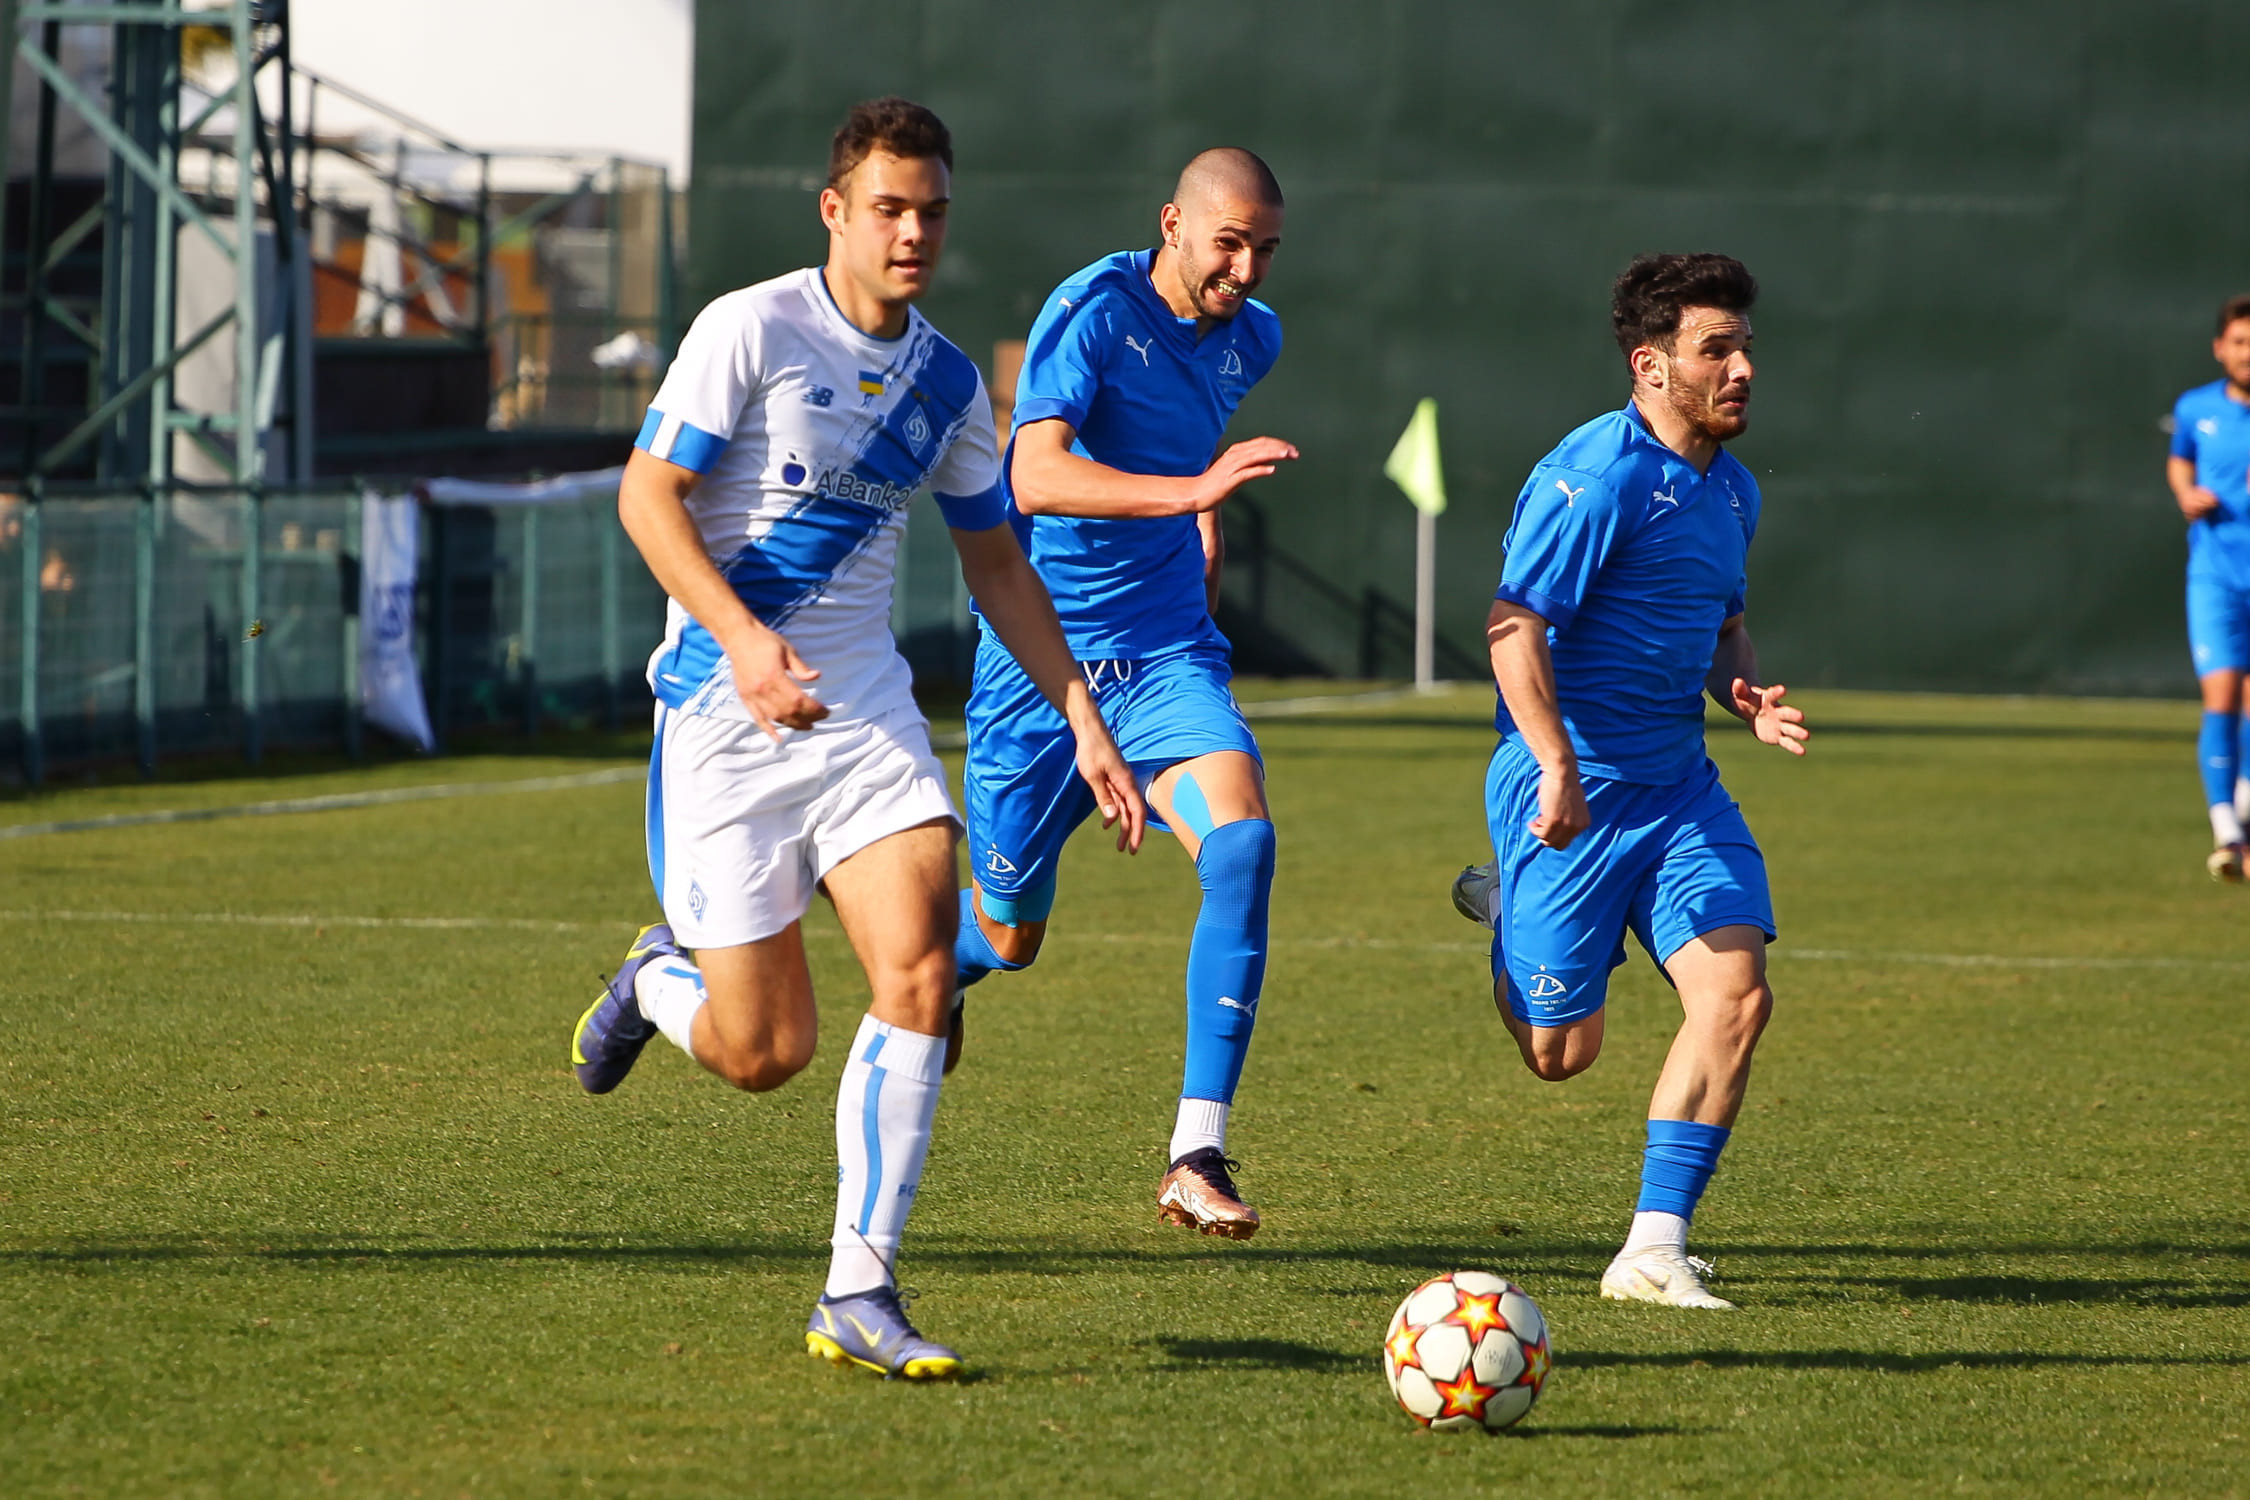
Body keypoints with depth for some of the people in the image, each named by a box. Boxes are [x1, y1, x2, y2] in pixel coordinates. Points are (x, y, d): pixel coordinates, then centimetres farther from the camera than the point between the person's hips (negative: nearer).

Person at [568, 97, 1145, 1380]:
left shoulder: (948, 381, 9)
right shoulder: (753, 330, -9)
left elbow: (997, 564, 18)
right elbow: (648, 495, -11)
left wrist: (1083, 720, 11)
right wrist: (741, 636, -25)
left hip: (866, 707, 5)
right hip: (727, 718, -4)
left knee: (922, 969, -18)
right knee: (764, 1053, -4)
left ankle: (860, 1293, -11)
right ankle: (658, 983, 34)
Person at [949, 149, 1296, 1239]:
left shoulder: (1250, 339, 5)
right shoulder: (1092, 313, -16)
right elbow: (1034, 476, -30)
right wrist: (1190, 489, -41)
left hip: (1167, 656, 4)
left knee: (1242, 840, -24)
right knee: (1007, 932, 7)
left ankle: (1197, 1157, -24)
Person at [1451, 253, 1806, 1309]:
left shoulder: (1731, 488, 12)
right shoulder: (1597, 476, -15)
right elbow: (1514, 627, -19)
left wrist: (1746, 694, 6)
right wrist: (1557, 768, -27)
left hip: (1677, 783, 7)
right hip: (1572, 787, -7)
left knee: (1737, 993, -12)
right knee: (1561, 1051, 1)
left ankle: (1655, 1250, -5)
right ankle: (1507, 908, 36)